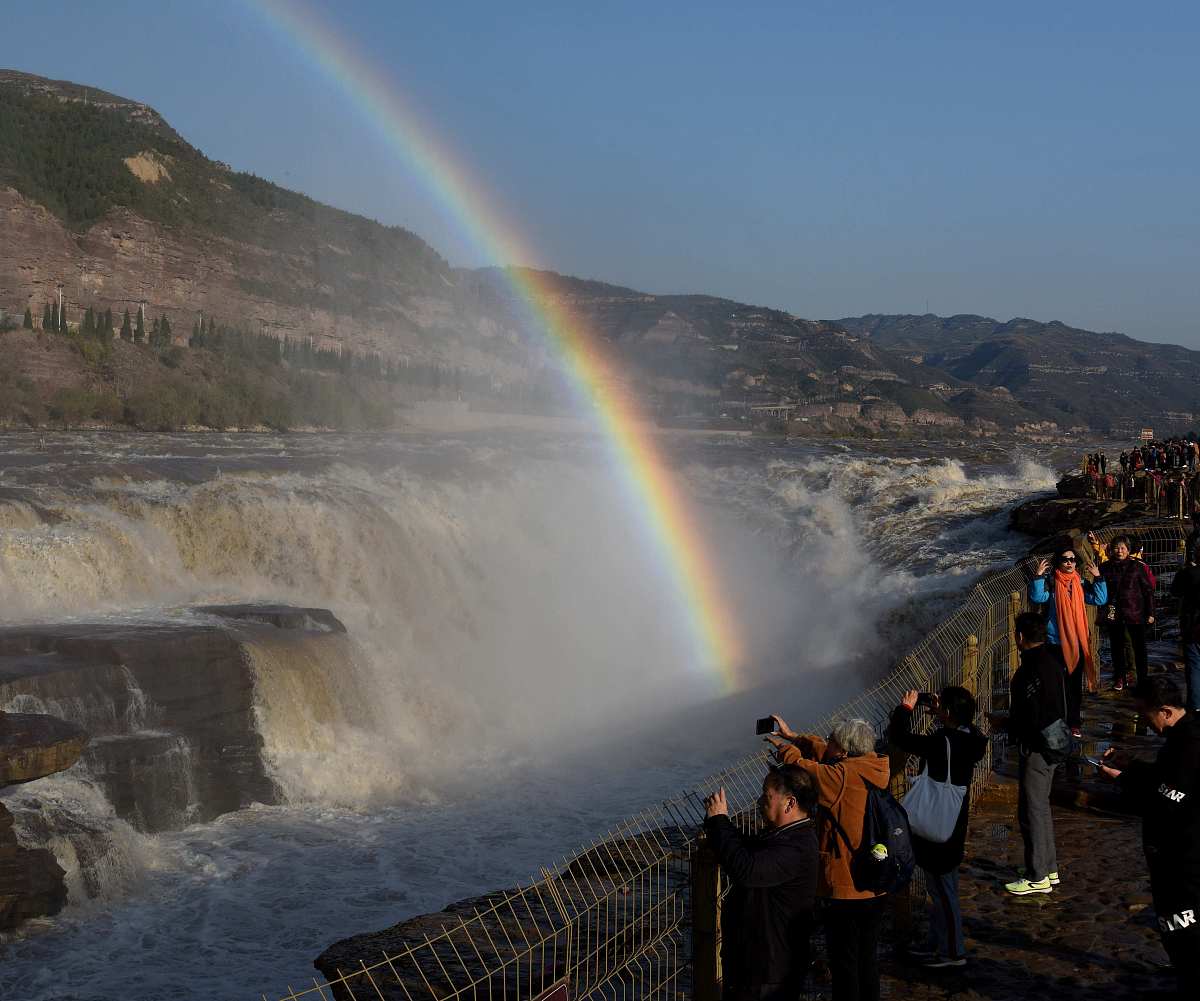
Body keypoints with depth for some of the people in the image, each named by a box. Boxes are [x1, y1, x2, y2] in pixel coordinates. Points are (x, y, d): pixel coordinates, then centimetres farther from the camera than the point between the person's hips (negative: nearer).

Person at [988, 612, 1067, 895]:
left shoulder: (1033, 670, -24)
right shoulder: (1051, 661, 6)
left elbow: (1030, 720, -25)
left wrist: (1004, 722, -8)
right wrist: (1011, 718, 16)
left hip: (1036, 750, -10)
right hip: (1051, 746, 10)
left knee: (1031, 812, 0)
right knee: (1041, 808, 20)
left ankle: (1037, 877, 8)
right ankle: (1050, 871, 29)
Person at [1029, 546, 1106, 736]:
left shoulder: (1081, 584, 6)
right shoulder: (1051, 582, -5)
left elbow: (1100, 599, -2)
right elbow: (1037, 597, -21)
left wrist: (1097, 577, -9)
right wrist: (1038, 576, -29)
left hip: (1077, 641, 3)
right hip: (1056, 641, -3)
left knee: (1075, 684, 9)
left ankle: (1074, 722, 18)